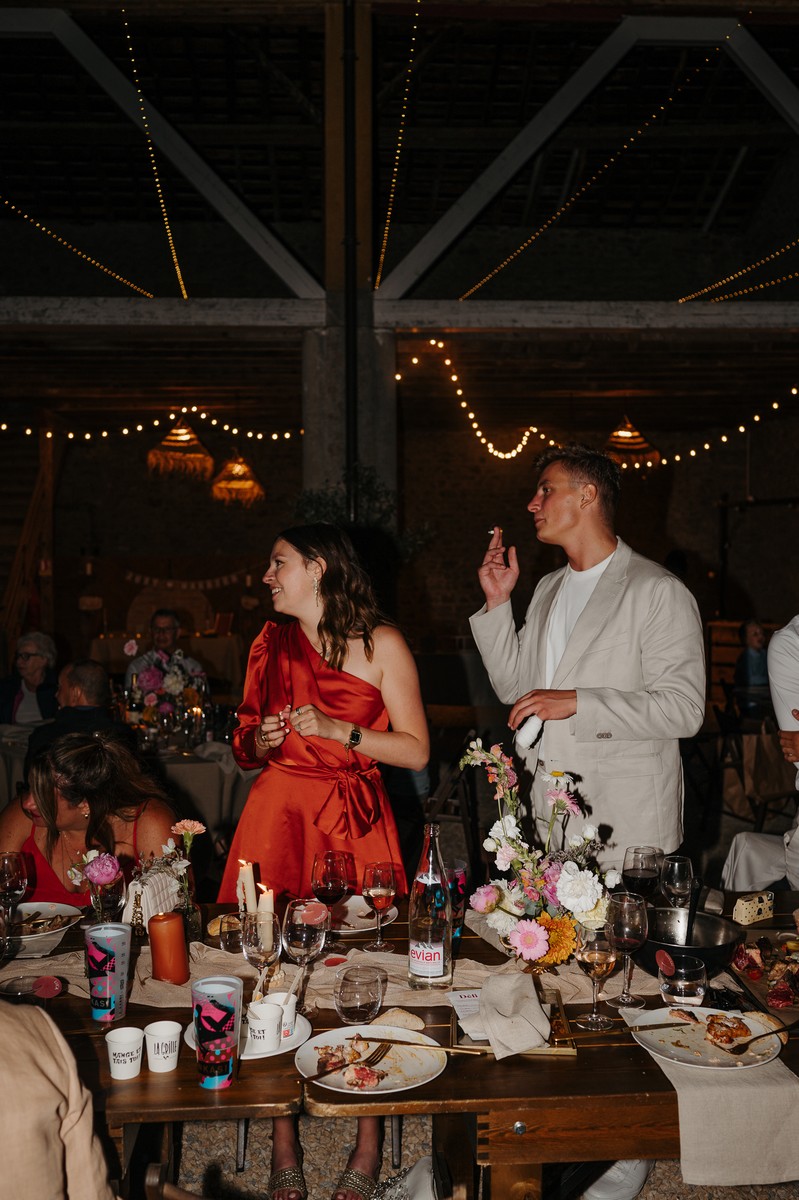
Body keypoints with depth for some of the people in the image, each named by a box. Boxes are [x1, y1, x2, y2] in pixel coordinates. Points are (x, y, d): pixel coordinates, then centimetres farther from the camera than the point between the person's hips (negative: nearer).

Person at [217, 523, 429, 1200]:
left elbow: (417, 752, -2)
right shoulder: (272, 643, 12)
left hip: (354, 820, -3)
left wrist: (342, 731, -12)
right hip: (276, 815, 3)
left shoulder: (381, 644, 0)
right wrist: (265, 741, -2)